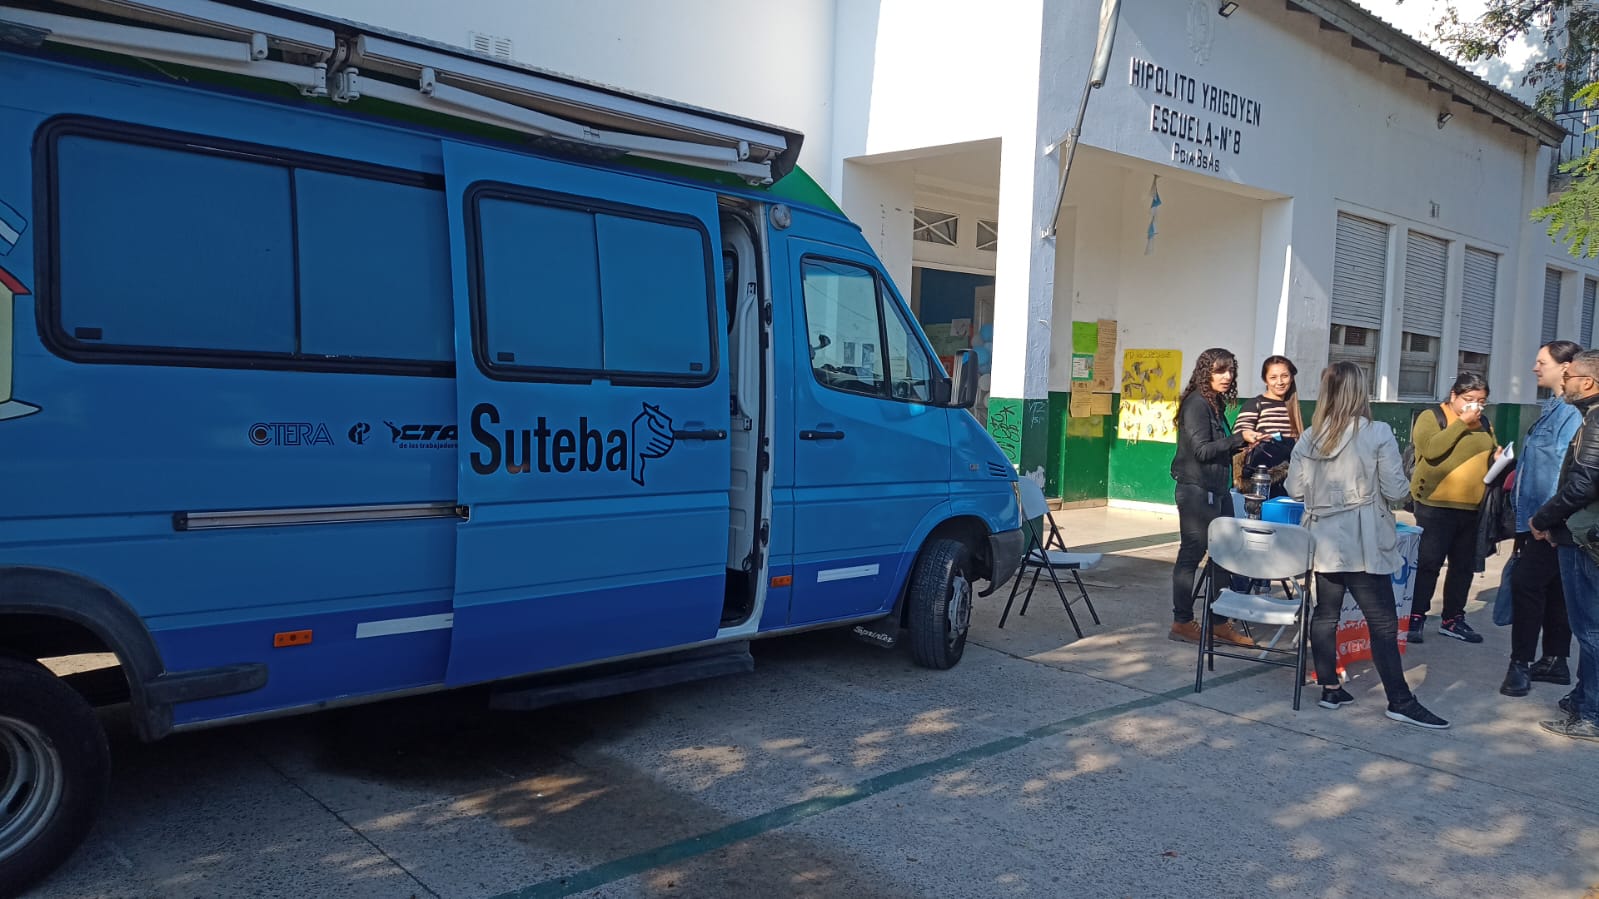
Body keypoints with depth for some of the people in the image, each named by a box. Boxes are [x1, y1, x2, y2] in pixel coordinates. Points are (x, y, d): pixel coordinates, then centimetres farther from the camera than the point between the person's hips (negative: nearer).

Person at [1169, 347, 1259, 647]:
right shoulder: (1196, 404, -11)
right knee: (1191, 554, -2)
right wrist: (1239, 438, -19)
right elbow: (1202, 450, -17)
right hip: (1197, 490, -9)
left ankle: (1219, 622, 18)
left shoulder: (1216, 404, 14)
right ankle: (1182, 622, 7)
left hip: (1217, 491, 9)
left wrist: (1243, 444, 6)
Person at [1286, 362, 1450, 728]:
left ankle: (1330, 688, 18)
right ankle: (1400, 701, 6)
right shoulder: (1378, 435, -11)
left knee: (1325, 613, 12)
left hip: (1323, 542, 5)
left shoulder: (1308, 438, 1)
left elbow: (1295, 488, 4)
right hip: (1363, 544, -5)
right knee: (1383, 622, 1)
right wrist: (1370, 487, 11)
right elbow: (1396, 491, -9)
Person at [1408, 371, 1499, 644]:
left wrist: (1498, 458, 3)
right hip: (1436, 506, -6)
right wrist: (1462, 423, -18)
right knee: (1428, 564, -3)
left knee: (1464, 566, 11)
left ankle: (1453, 619, 21)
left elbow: (1488, 459, 26)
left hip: (1473, 508, 6)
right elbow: (1431, 449, -21)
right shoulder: (1431, 417, -4)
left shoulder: (1484, 424, 15)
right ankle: (1416, 617, 5)